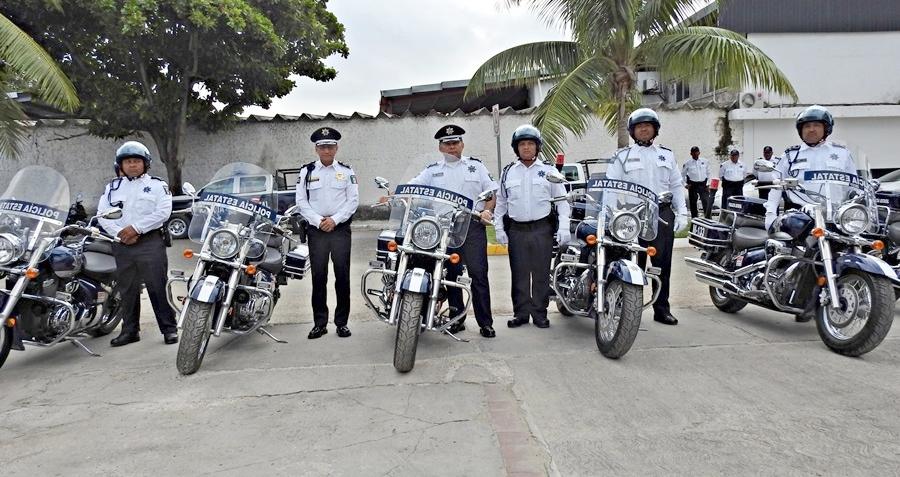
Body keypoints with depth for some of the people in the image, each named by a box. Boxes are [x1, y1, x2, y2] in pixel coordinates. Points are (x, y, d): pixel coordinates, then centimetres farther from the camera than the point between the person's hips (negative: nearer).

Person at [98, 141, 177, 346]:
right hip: (122, 245, 4)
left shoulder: (157, 185, 6)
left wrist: (136, 228, -14)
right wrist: (120, 233, -9)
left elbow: (163, 212, -8)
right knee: (127, 289, 9)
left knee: (158, 287, -6)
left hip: (150, 242, -4)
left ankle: (169, 328, -1)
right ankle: (130, 330, 19)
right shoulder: (112, 187, 17)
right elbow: (102, 214, 8)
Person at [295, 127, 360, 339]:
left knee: (343, 276, 0)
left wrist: (335, 219, -10)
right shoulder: (306, 171, 10)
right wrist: (318, 221, -8)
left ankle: (342, 322, 8)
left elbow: (353, 200, 2)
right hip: (316, 229, 1)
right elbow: (301, 201, 5)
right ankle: (320, 323, 9)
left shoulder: (347, 171, 8)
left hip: (340, 229, 0)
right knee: (318, 277, 2)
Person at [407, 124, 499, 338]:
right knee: (451, 274, 6)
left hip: (473, 225, -2)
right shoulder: (432, 170, 14)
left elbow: (492, 191, 8)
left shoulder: (476, 166, 12)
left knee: (478, 273, -7)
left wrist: (487, 210, -9)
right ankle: (457, 319, 17)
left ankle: (485, 322, -2)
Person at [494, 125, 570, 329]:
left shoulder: (548, 171, 6)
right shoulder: (508, 173, 11)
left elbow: (562, 200, 5)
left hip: (542, 228, -1)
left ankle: (540, 313, 12)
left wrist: (563, 227, -5)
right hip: (516, 229, 2)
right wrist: (499, 228, 5)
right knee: (519, 274, 5)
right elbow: (500, 202, 14)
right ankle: (521, 312, 14)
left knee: (541, 274, 2)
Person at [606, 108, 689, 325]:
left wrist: (682, 212, 10)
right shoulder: (622, 156, 9)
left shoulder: (667, 155, 18)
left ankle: (662, 309, 13)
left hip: (663, 213, 3)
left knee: (663, 264, 5)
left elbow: (677, 185, 18)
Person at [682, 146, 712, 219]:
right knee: (693, 203, 4)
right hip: (693, 185, 0)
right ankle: (694, 218, 15)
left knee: (706, 202, -12)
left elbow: (708, 173, 14)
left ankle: (707, 218, -8)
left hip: (703, 184, 1)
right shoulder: (688, 163, 1)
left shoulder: (705, 161, 7)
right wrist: (687, 183, 2)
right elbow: (682, 174, 11)